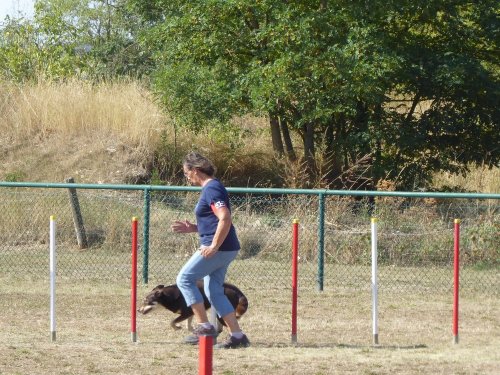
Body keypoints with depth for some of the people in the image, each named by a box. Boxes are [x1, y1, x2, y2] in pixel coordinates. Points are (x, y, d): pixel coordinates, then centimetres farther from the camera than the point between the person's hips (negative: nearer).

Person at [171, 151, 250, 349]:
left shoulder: (211, 189, -14)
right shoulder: (210, 188, 18)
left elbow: (225, 219, -25)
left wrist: (213, 246, -23)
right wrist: (191, 228, 16)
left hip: (219, 248, -10)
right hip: (224, 249, 10)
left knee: (185, 279, -4)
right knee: (214, 291, 11)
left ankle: (204, 326, -5)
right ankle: (237, 336, 9)